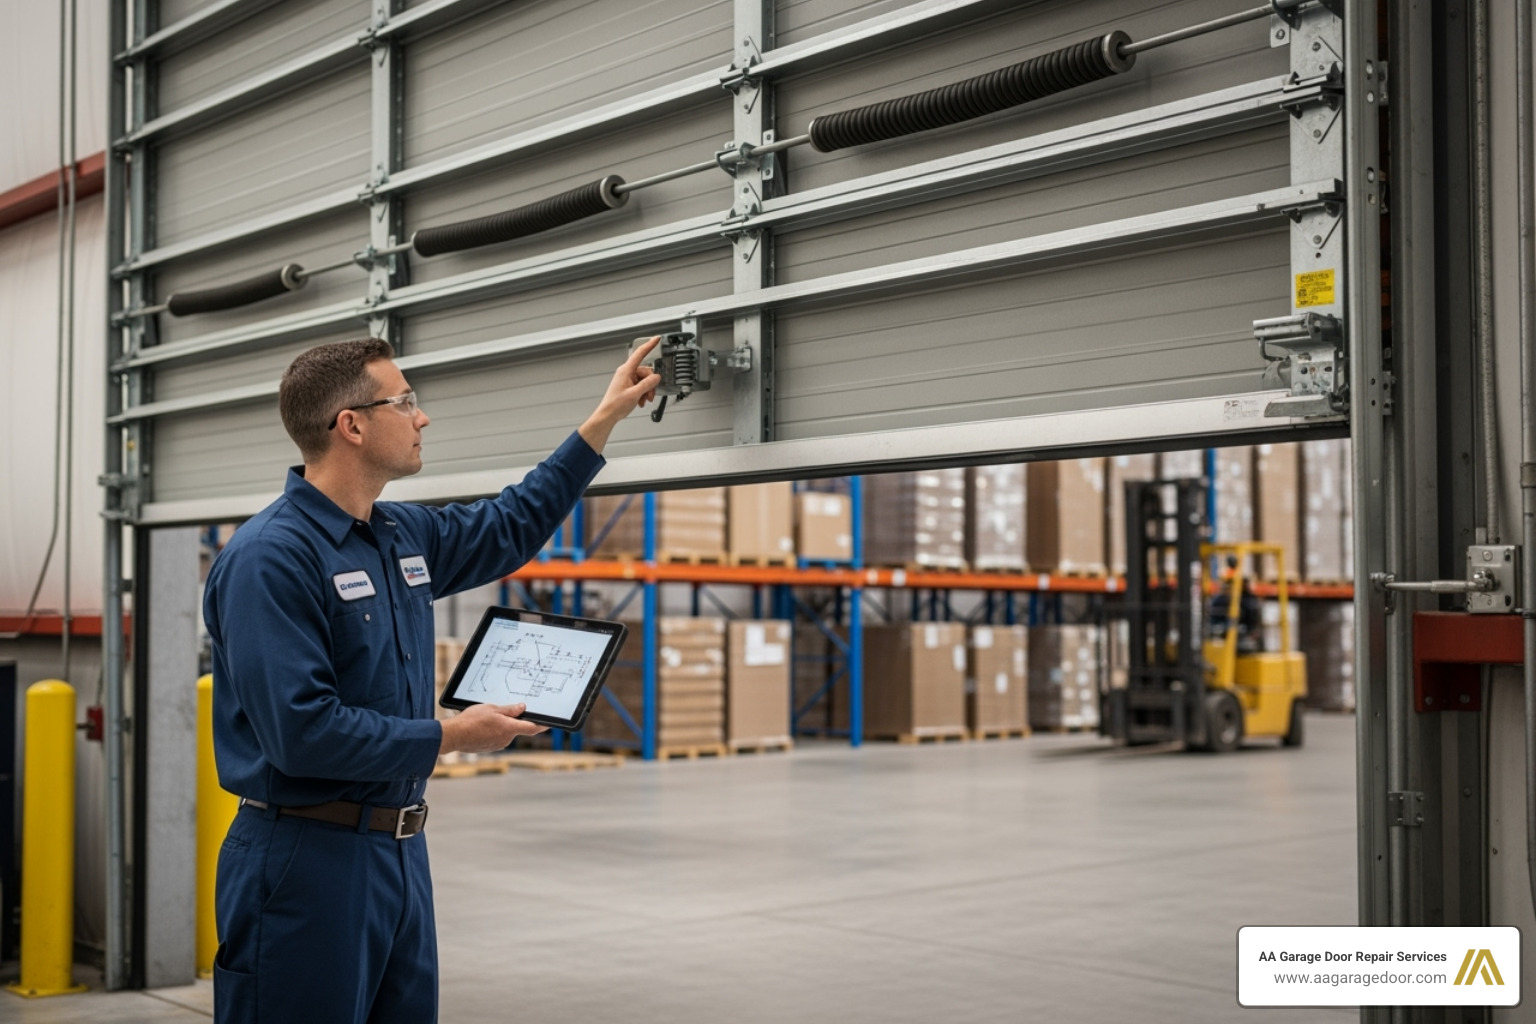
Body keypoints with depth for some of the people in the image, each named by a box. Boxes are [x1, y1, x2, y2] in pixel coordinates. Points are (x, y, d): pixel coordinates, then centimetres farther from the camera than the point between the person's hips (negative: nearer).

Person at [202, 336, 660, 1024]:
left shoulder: (406, 537, 10)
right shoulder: (269, 558, -17)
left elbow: (512, 526, 27)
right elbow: (303, 732, -24)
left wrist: (606, 418, 27)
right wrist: (452, 737, -15)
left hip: (400, 855, 8)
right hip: (306, 859, -8)